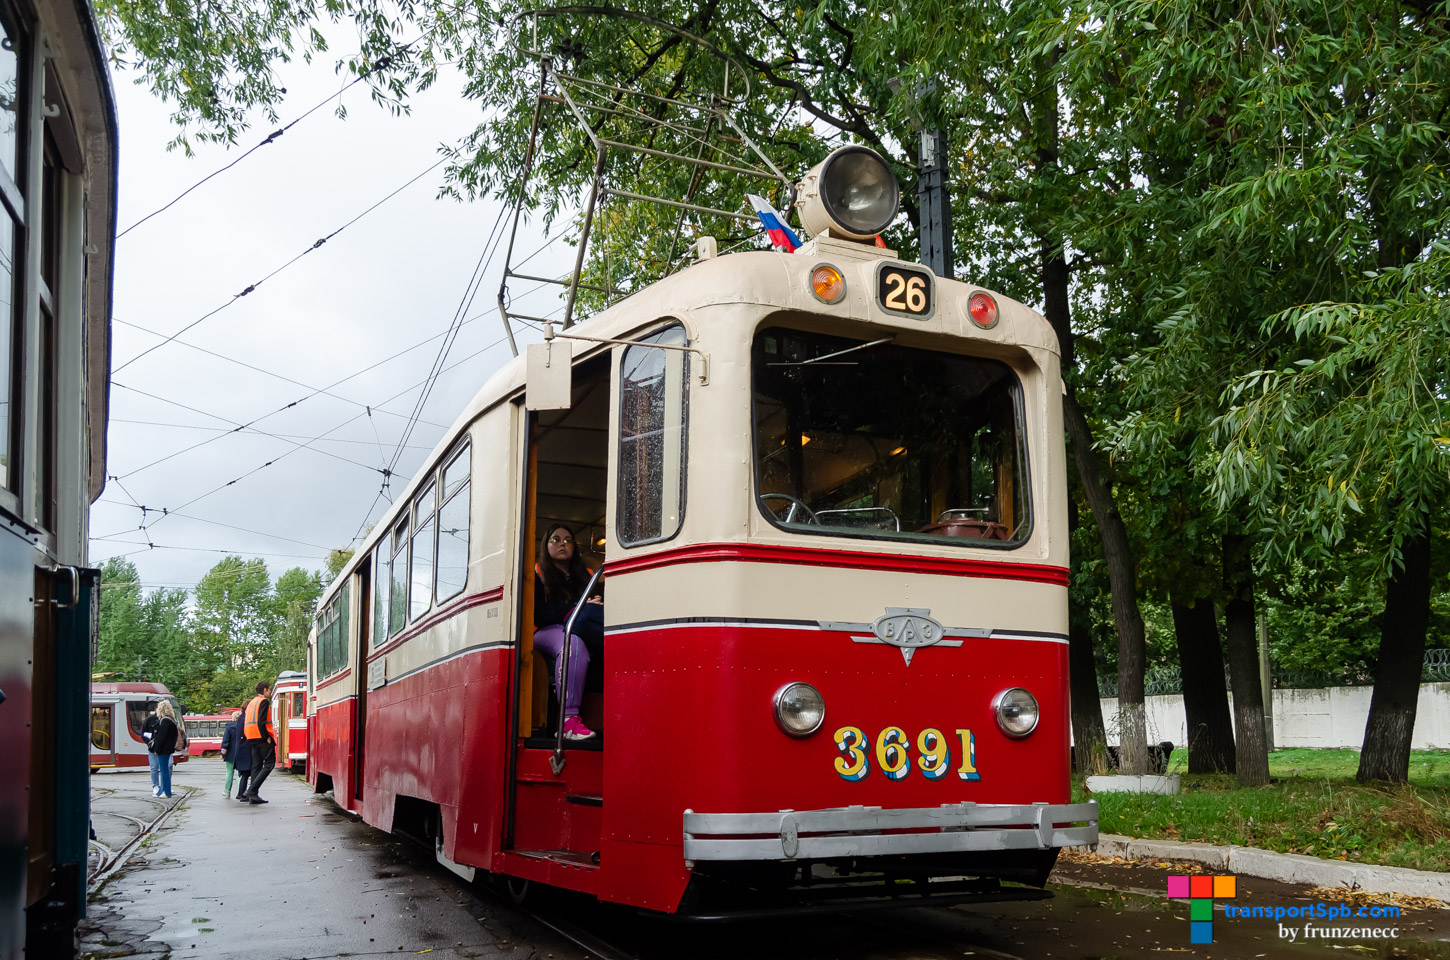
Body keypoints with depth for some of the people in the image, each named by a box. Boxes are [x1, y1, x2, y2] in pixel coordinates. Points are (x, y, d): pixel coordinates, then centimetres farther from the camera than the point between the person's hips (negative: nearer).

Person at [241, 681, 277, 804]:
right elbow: (261, 721, -18)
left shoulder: (252, 702, 22)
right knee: (269, 763, -8)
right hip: (261, 736, -9)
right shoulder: (264, 701, -7)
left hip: (252, 738, 9)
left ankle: (252, 795, 3)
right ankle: (251, 790, -17)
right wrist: (267, 737, -17)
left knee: (257, 765, 9)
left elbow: (246, 722, 17)